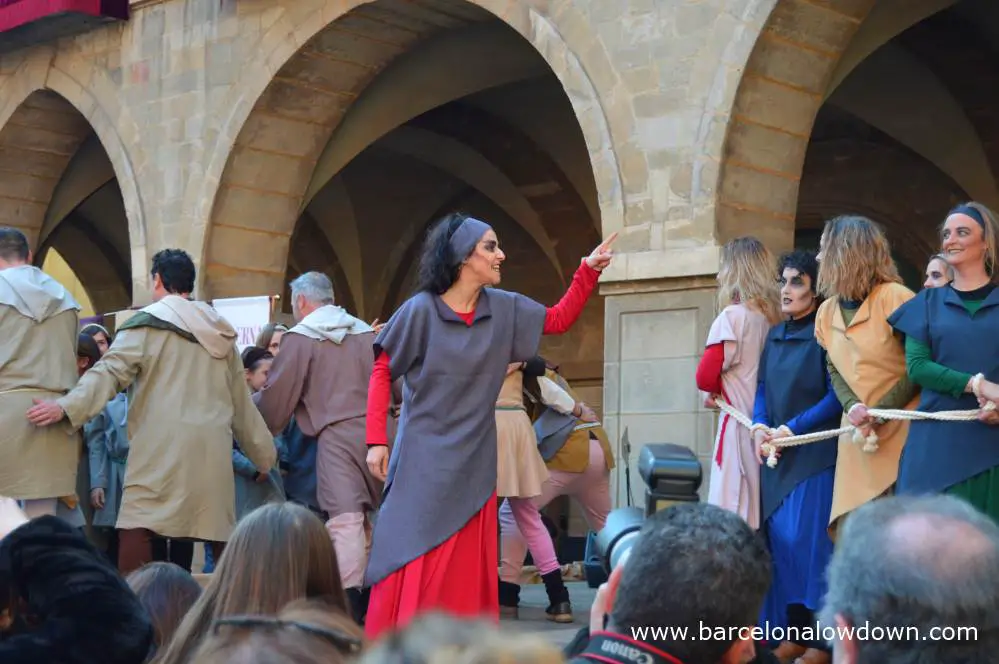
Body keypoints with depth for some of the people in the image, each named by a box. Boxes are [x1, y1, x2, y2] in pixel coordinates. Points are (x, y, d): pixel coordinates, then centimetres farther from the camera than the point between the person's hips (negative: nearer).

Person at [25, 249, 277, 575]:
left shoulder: (146, 322, 2)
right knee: (218, 532, 9)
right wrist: (263, 451, 30)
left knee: (137, 526, -10)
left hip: (163, 445, -5)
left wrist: (66, 406, -22)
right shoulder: (220, 332, 19)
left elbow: (111, 372, -13)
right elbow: (241, 400, 22)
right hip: (212, 446, 6)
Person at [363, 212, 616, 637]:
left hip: (473, 462, 4)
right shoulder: (420, 310, -10)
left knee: (467, 572, 6)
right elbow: (382, 373, -5)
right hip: (423, 461, -4)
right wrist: (376, 440, -10)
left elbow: (559, 320, 15)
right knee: (412, 566, -3)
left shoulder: (504, 309, 4)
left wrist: (588, 271, 3)